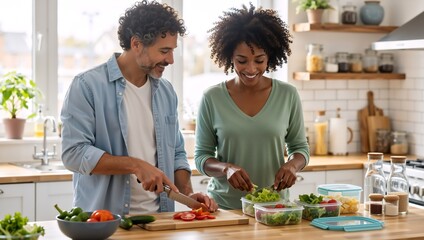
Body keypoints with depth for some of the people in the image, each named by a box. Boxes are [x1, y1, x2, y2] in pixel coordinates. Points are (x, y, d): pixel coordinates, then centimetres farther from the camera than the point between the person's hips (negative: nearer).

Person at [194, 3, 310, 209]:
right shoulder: (212, 98, 0)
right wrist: (226, 168, -15)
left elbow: (300, 147, 12)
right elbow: (201, 156, 4)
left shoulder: (288, 95, 3)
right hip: (224, 206, 0)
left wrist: (292, 165, -9)